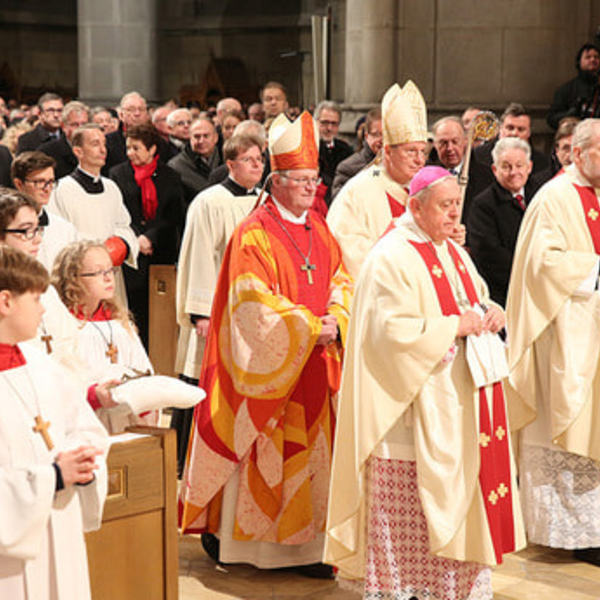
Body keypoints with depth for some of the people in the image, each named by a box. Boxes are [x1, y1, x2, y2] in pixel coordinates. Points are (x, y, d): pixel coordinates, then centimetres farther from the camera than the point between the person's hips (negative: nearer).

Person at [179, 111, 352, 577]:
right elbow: (258, 302, -15)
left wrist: (336, 322, -8)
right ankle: (224, 530, 12)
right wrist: (310, 327, -18)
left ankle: (304, 546, 11)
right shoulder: (255, 235, -9)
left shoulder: (319, 231, 13)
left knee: (310, 448, 6)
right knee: (264, 450, -2)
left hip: (315, 361, 6)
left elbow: (341, 282, 12)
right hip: (268, 363, -6)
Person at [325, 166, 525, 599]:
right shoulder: (391, 258, -14)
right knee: (412, 505, -3)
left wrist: (491, 312, 1)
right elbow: (394, 331, -22)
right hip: (415, 412, -8)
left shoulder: (454, 252, 14)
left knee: (461, 493, 12)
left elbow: (477, 298, 24)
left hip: (458, 406, 9)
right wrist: (454, 326, -19)